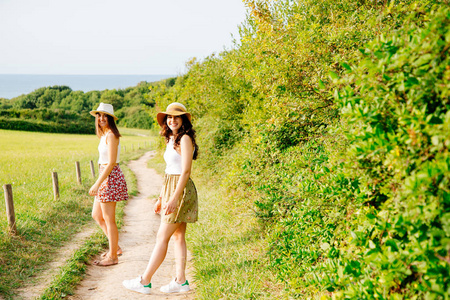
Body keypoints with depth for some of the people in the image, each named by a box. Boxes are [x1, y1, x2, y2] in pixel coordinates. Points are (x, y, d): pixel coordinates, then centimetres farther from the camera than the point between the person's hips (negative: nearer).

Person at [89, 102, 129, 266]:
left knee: (108, 219, -1)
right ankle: (116, 247, 26)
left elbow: (111, 163, -20)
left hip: (110, 177, -10)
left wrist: (97, 184, -21)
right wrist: (99, 183, 22)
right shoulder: (104, 135, 14)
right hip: (105, 176, 10)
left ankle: (112, 256, 11)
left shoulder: (111, 135, -15)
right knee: (96, 215, 16)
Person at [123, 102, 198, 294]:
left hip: (180, 190, -10)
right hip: (170, 188, 10)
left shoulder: (185, 139, -13)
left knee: (162, 237, -4)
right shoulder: (172, 140, 15)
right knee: (178, 237, 10)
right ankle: (181, 281, 15)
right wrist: (161, 198, 20)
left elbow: (185, 171, -20)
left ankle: (145, 281, 3)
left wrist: (174, 198, -24)